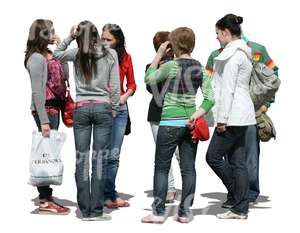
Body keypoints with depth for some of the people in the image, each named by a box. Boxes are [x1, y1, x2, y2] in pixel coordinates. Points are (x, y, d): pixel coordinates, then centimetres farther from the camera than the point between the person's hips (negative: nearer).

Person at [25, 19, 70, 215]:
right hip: (45, 109, -9)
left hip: (54, 107, 9)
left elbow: (65, 75, 14)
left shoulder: (49, 55, 13)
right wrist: (44, 120, -19)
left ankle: (46, 197, 16)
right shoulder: (36, 58, -11)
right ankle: (45, 201, -1)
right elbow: (37, 91, -15)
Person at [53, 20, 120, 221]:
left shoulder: (76, 54, 3)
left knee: (82, 159, 5)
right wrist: (114, 110, 8)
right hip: (103, 108, -1)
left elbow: (57, 54, 24)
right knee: (100, 160, 0)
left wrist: (70, 36, 15)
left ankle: (85, 210, 7)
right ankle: (96, 211, 1)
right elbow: (114, 86, -1)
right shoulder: (110, 54, 0)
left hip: (81, 108, 1)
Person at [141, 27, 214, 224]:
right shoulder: (200, 68, 3)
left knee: (161, 168, 5)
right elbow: (210, 98, -3)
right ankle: (185, 212, 12)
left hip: (170, 123, -4)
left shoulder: (171, 66, -11)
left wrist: (158, 55, 8)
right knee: (188, 168, 8)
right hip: (189, 123, 5)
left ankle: (159, 212, 6)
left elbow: (149, 78, 5)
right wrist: (195, 116, -7)